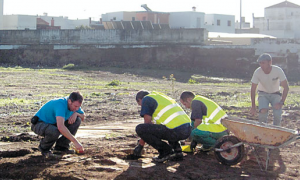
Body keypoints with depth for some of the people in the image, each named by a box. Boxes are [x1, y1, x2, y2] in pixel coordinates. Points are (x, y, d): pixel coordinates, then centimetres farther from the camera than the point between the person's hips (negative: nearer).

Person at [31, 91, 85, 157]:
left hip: (53, 123, 8)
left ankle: (61, 147, -3)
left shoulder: (73, 104, -8)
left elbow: (83, 118, 7)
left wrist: (76, 113, -16)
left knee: (77, 120, -9)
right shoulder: (61, 105, -34)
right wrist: (75, 142, -47)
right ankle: (44, 148, -6)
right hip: (39, 124, -8)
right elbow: (60, 127, -47)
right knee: (55, 131, -40)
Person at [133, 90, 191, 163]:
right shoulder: (161, 96, 31)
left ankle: (166, 151, -4)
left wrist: (140, 145, 11)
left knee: (139, 129, -6)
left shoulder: (146, 99, 7)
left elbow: (147, 123, 2)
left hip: (176, 131, -9)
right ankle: (177, 150, 16)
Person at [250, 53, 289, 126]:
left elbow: (286, 87, -18)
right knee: (263, 111, -27)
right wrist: (253, 107, -14)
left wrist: (281, 102, -27)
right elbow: (253, 89, -12)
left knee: (277, 114, -21)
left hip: (275, 94, 0)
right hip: (263, 94, 0)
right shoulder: (257, 72, -22)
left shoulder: (278, 71, -25)